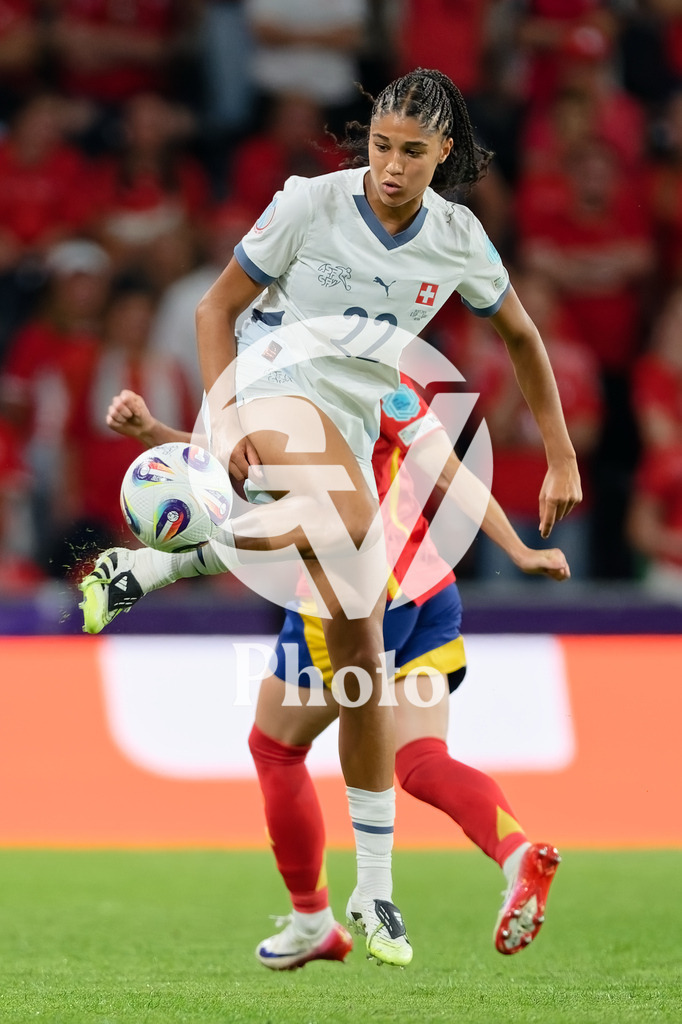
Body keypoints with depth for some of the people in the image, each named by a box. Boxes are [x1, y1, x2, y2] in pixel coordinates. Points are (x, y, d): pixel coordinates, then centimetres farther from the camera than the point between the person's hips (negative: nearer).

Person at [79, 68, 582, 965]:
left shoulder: (458, 241, 5)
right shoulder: (314, 203, -7)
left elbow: (522, 337, 21)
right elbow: (217, 307, -1)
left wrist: (561, 460, 20)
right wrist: (221, 419, -16)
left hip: (350, 436, 5)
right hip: (269, 394, -5)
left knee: (363, 656, 1)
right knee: (349, 516, -41)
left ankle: (375, 890, 6)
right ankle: (147, 566, -34)